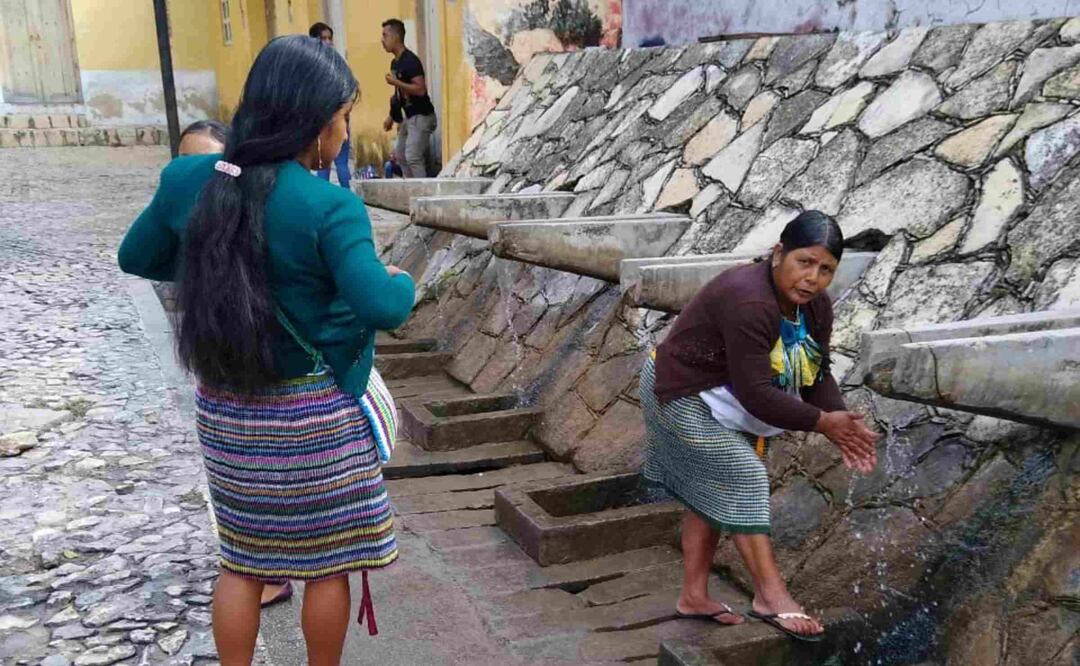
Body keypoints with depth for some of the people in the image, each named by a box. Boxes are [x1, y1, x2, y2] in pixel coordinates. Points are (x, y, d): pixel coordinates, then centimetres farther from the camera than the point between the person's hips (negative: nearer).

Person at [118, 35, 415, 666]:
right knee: (327, 561, 15)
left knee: (243, 559, 21)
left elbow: (136, 257, 10)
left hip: (224, 408, 5)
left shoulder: (188, 180, -4)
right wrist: (402, 281, -5)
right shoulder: (329, 205, -21)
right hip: (311, 413, -5)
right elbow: (380, 308, -27)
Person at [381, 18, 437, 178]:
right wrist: (391, 116, 19)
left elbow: (420, 89, -28)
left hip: (421, 117, -10)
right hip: (409, 117, 10)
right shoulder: (395, 62, 11)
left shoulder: (410, 61, -18)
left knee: (413, 157, -14)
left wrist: (396, 82, -23)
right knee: (400, 154, 15)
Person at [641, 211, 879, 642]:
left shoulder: (815, 306, -5)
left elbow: (816, 375, -1)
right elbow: (755, 394, -36)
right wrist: (822, 422, -27)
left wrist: (845, 423, -18)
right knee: (745, 478, -15)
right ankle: (770, 595, -7)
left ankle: (694, 596, 22)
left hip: (723, 404, 9)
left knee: (712, 492, 11)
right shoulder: (749, 303, -35)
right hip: (685, 396, -9)